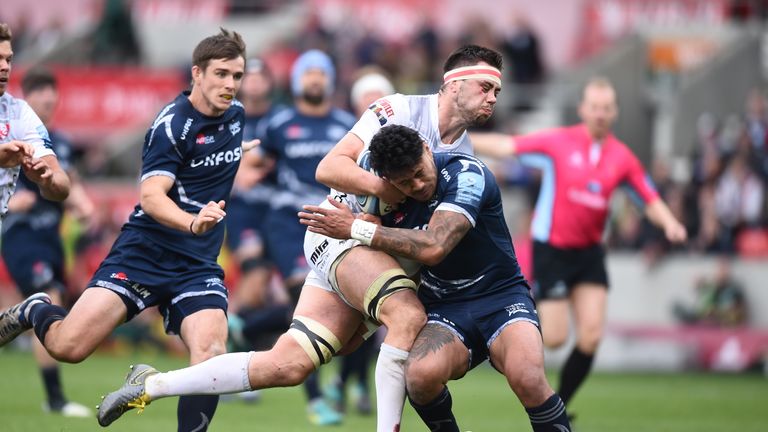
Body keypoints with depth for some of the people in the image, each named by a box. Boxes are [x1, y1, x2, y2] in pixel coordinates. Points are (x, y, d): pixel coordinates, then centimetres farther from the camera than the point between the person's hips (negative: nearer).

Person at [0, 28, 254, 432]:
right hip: (144, 253, -5)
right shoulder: (172, 124, -14)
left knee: (211, 357, -22)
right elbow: (151, 197, -26)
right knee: (67, 346, -13)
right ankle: (35, 311, 21)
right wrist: (191, 222, -41)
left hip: (198, 266, 5)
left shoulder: (236, 115, 9)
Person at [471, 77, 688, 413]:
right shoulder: (558, 142, -9)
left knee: (591, 337, -8)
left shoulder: (622, 158, 1)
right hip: (551, 249, -3)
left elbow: (651, 200, 5)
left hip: (589, 252, 3)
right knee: (554, 338, -9)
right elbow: (506, 146, -8)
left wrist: (669, 223, -15)